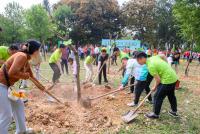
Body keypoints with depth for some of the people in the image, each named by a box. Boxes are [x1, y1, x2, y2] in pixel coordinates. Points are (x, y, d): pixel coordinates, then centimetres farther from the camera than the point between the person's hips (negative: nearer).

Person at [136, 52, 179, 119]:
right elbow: (163, 56, 18)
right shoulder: (153, 57, 1)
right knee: (171, 95, 25)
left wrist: (155, 87, -2)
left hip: (167, 80, -10)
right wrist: (166, 67, 22)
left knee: (157, 97, 3)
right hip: (173, 77, 10)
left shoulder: (150, 66, -24)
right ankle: (174, 111, 42)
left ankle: (155, 114, 17)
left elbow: (158, 79, -21)